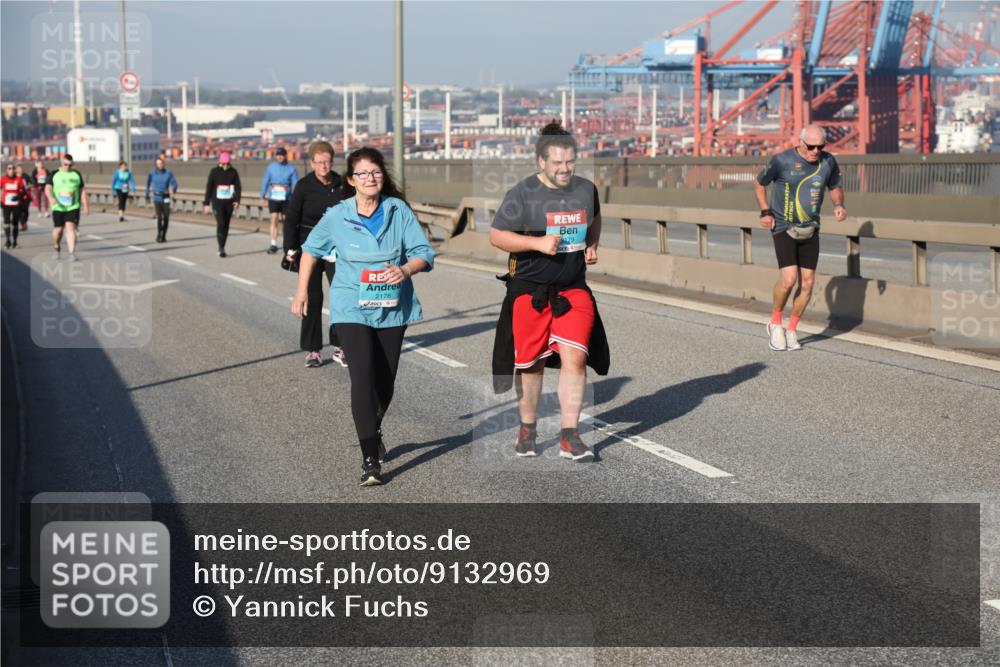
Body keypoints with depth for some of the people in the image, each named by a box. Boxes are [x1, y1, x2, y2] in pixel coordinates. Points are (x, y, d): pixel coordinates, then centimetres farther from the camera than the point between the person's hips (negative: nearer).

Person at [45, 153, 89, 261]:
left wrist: (86, 206, 8)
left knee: (71, 228, -15)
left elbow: (82, 191, 12)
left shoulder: (77, 175, 8)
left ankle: (72, 253, -18)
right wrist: (51, 198, -23)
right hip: (58, 207, 0)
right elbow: (48, 188, -2)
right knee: (58, 229, 7)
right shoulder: (55, 174, 4)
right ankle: (57, 248, 35)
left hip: (73, 207, 0)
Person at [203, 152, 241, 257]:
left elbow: (237, 187, 0)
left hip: (229, 202, 3)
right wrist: (207, 203, -2)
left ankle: (221, 247, 18)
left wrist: (237, 200, -15)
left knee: (226, 225, 7)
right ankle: (221, 248, -19)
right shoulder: (214, 171, -1)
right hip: (217, 202, -3)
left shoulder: (234, 172, 4)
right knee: (220, 224, -15)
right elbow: (209, 188, 1)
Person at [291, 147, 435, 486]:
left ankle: (373, 431, 44)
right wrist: (302, 291, 15)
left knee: (385, 381, 13)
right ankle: (370, 459, -14)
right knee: (363, 378, -16)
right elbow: (311, 249, 13)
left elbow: (424, 253, -5)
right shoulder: (336, 217, -5)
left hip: (392, 308, 2)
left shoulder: (399, 210, -5)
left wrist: (406, 270, -26)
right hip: (352, 309, -2)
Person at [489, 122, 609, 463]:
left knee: (575, 358, -11)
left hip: (573, 290, 3)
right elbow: (496, 236, -9)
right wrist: (538, 243, -20)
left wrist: (592, 246, 7)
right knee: (531, 363, 9)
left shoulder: (586, 189, 4)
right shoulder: (522, 194, -10)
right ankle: (527, 428, 29)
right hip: (529, 290, -2)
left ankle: (570, 437, -5)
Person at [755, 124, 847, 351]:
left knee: (807, 284, 2)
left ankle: (791, 331, 18)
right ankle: (775, 323, 6)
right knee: (789, 279, -18)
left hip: (810, 230, 5)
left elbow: (835, 187, 16)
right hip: (783, 228, -4)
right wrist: (765, 212, -5)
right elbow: (759, 183, 3)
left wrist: (839, 205, -5)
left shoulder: (828, 162, -1)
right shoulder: (782, 161, -13)